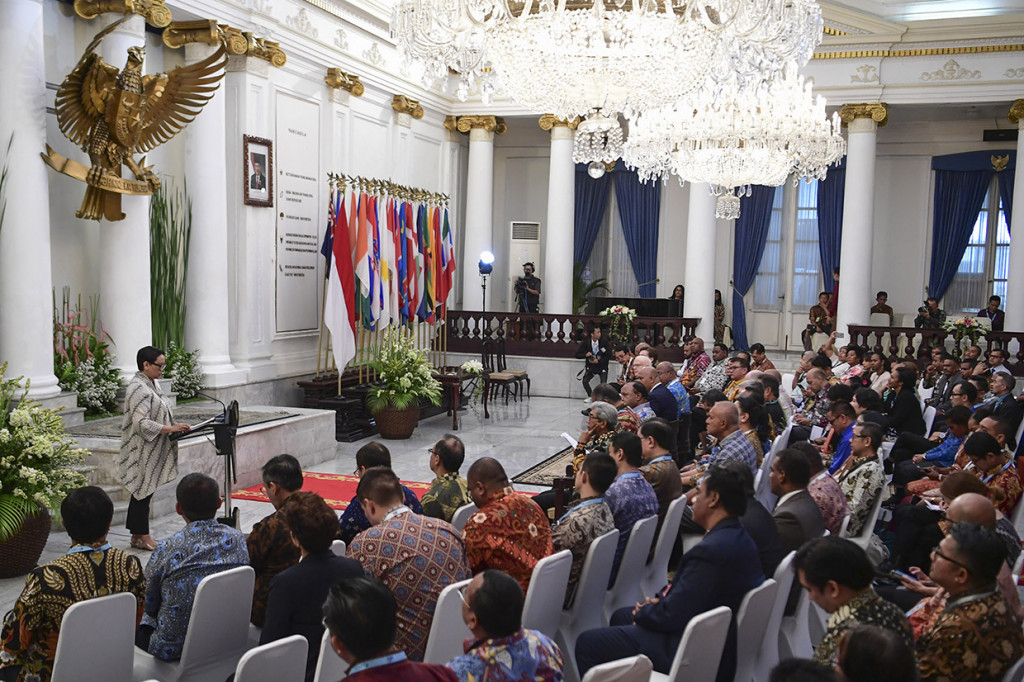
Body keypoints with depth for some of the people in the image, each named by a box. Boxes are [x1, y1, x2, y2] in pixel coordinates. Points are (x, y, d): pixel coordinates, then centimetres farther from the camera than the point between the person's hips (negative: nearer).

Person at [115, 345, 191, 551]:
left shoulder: (150, 384, 14)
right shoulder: (138, 388, -18)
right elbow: (141, 423, -25)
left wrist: (174, 426, 10)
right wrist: (170, 429, -23)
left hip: (152, 451, 10)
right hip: (142, 452, -10)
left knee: (142, 492, 14)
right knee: (143, 492, -3)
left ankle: (137, 535, 20)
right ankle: (142, 536, 5)